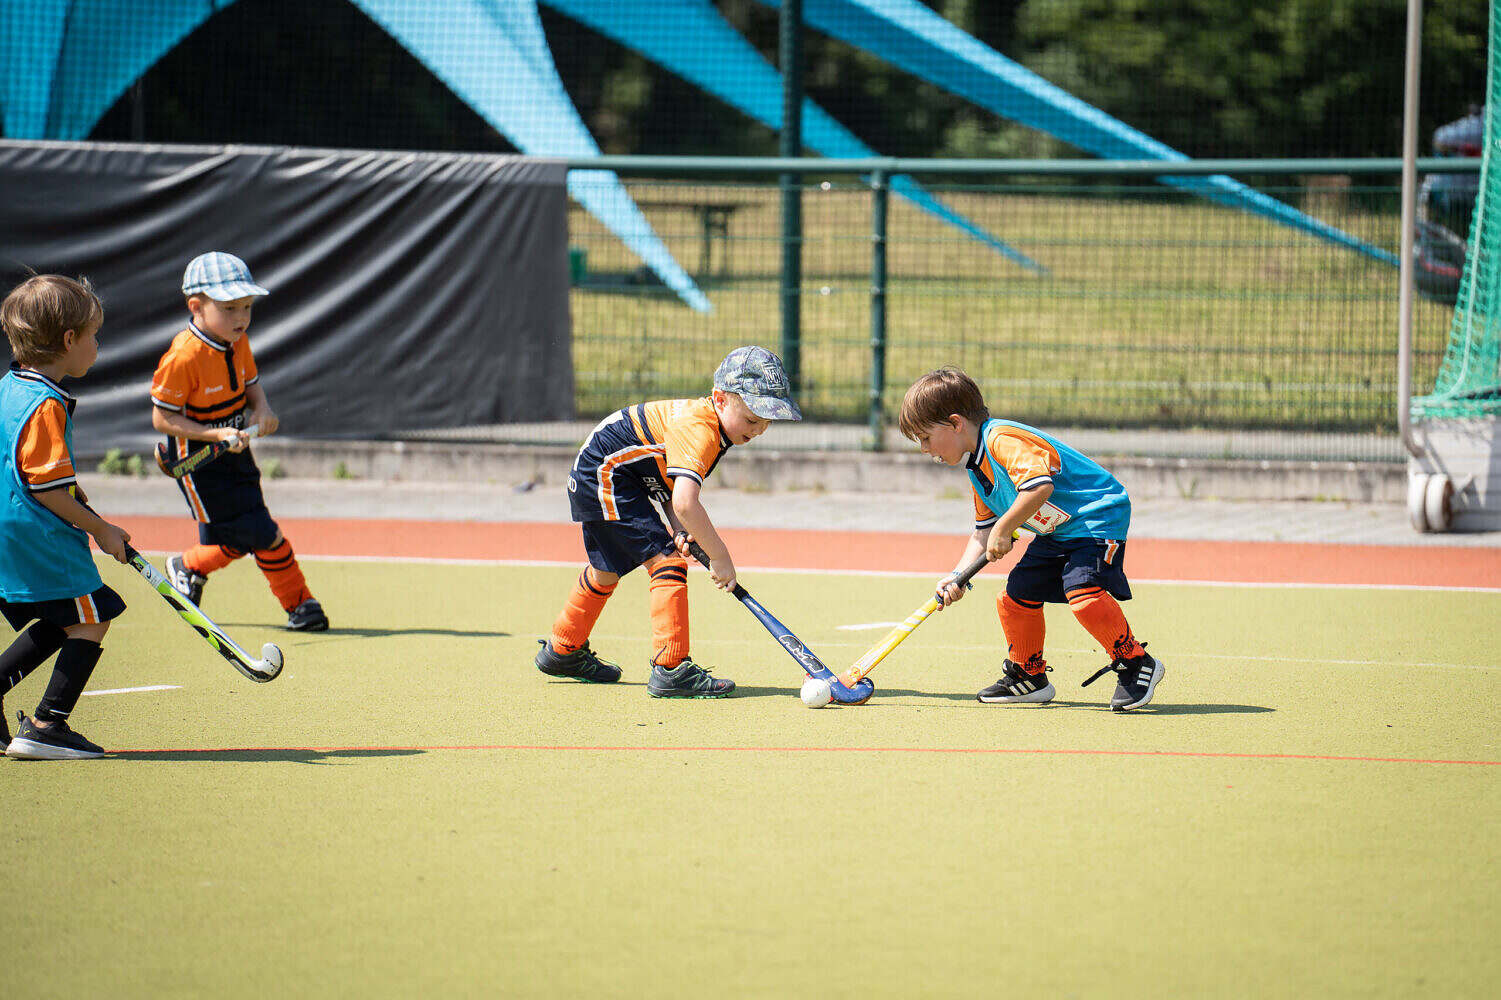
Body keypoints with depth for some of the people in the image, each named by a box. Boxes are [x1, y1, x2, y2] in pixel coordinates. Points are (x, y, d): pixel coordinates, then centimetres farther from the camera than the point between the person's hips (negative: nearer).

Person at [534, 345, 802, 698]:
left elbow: (672, 482, 5)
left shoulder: (710, 421, 2)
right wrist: (719, 556, -33)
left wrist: (680, 530, -11)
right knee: (667, 560, -17)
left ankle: (562, 651, 46)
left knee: (607, 570, 27)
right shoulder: (699, 429, -30)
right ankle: (671, 669, -20)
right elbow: (685, 503, -40)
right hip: (604, 474, -11)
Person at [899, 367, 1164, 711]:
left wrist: (1003, 530, -26)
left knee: (1083, 591, -28)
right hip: (1057, 534, 11)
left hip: (1098, 516, -11)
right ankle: (1028, 676, 27)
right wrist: (958, 576, 3)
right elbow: (984, 530, 17)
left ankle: (1136, 663, -14)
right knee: (1017, 594, 9)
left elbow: (1039, 487, -36)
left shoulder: (1004, 440, -23)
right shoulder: (978, 469, 11)